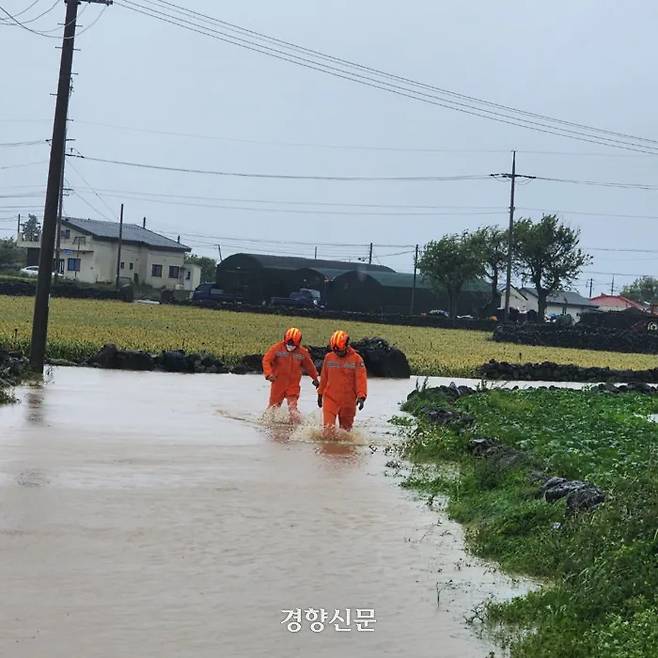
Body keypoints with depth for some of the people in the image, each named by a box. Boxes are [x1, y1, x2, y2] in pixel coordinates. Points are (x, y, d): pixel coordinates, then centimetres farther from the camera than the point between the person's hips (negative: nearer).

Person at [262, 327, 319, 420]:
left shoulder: (302, 352, -1)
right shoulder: (277, 348, -8)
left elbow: (309, 366, 14)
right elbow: (266, 360, -11)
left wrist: (315, 378, 24)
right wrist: (269, 374, -26)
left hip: (294, 385, 0)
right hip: (278, 382, 0)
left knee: (293, 407, -12)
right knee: (274, 405, 11)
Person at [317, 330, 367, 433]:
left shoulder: (356, 359, -4)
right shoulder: (328, 357, 4)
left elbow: (361, 378, -9)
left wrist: (361, 396, -20)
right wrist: (320, 393, 21)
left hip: (348, 400, -1)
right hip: (330, 398, 1)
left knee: (346, 428, 11)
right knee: (328, 426, -13)